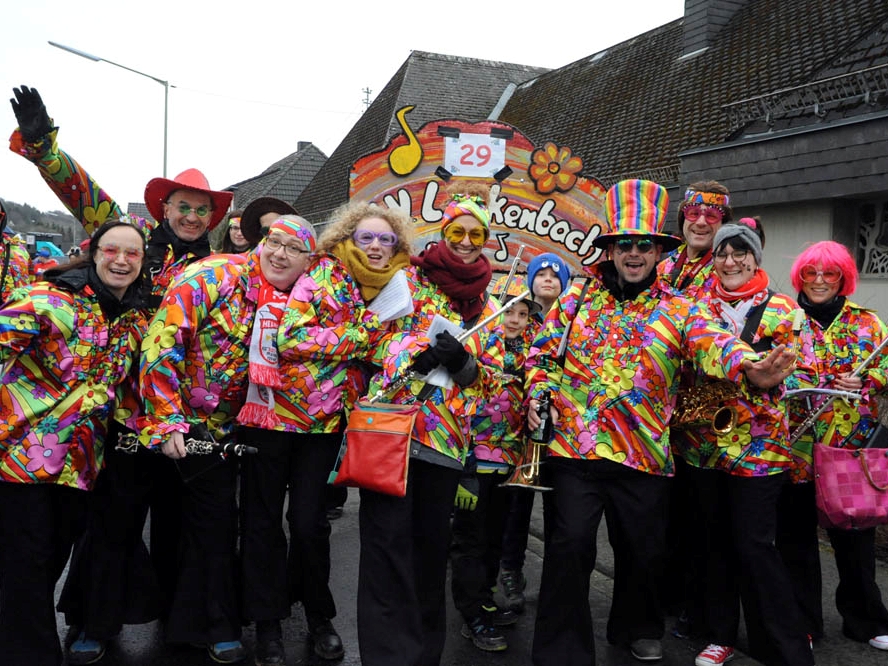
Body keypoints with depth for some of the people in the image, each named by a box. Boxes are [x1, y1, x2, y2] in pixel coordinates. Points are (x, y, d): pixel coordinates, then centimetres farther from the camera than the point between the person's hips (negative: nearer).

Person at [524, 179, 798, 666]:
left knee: (645, 551, 13)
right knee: (570, 548, -5)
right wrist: (537, 395, -8)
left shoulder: (677, 310, 4)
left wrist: (749, 368, -37)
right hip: (571, 448, -1)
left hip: (645, 455, 1)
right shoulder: (577, 299, 6)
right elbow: (541, 354, 11)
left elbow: (712, 344, -16)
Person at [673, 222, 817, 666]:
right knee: (714, 541, 12)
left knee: (753, 544, -5)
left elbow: (806, 373, -3)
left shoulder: (782, 310, -2)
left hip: (759, 446, -4)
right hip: (702, 442, 4)